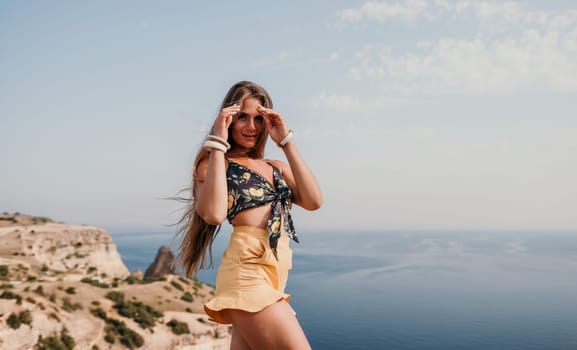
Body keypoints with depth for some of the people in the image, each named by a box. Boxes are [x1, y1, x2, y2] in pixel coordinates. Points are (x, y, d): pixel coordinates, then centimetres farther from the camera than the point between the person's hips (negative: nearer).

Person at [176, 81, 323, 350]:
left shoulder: (277, 168, 19)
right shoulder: (214, 162, 3)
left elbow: (313, 201, 0)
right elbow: (214, 214, -18)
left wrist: (286, 141, 0)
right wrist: (218, 143, -10)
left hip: (273, 278, 7)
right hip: (248, 273, -7)